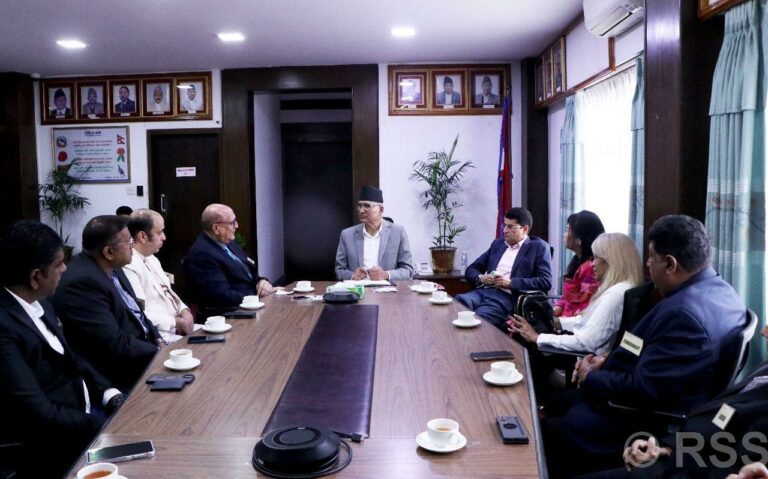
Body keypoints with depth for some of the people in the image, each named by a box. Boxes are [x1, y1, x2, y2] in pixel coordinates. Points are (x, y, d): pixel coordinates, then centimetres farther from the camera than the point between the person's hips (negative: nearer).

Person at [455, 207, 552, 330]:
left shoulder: (539, 247, 8)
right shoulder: (498, 243, 24)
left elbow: (545, 282, -4)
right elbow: (471, 269, 24)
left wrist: (511, 283, -11)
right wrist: (480, 278, -1)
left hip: (507, 297, -5)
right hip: (483, 291, 5)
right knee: (457, 302, -30)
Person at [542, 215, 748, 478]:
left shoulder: (684, 312, -30)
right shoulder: (716, 289, 3)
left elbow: (642, 389, -28)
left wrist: (591, 377, -11)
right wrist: (607, 361, 1)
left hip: (654, 424, -10)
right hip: (668, 409, 10)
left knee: (542, 431, -4)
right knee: (556, 404, 18)